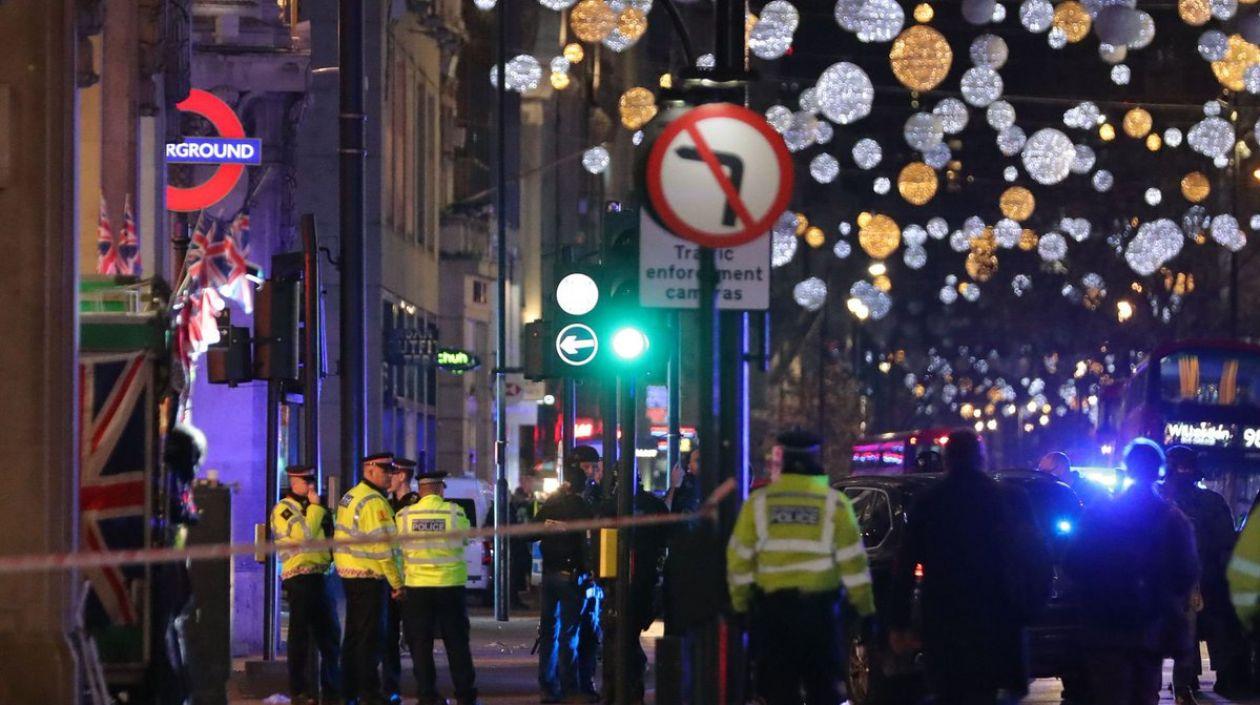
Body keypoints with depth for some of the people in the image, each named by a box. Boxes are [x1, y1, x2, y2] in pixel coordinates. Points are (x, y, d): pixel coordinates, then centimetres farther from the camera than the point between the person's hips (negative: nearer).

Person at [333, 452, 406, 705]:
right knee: (371, 636, -5)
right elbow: (382, 546, -20)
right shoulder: (374, 502, -17)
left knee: (354, 634, 15)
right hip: (369, 577, -9)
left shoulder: (350, 497, 14)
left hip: (348, 572, 9)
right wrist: (397, 582, -16)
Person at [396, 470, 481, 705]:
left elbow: (398, 545, 2)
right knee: (457, 642, 9)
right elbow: (466, 539, 6)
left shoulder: (405, 515, -5)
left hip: (417, 586, 0)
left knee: (420, 643, 7)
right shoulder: (455, 513, -7)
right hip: (450, 584, 0)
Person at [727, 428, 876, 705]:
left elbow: (739, 560, 2)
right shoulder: (834, 503, -3)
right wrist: (865, 608, 5)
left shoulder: (758, 503, 1)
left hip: (772, 609, 1)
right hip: (819, 609, -1)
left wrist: (740, 606, 12)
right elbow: (852, 561, -2)